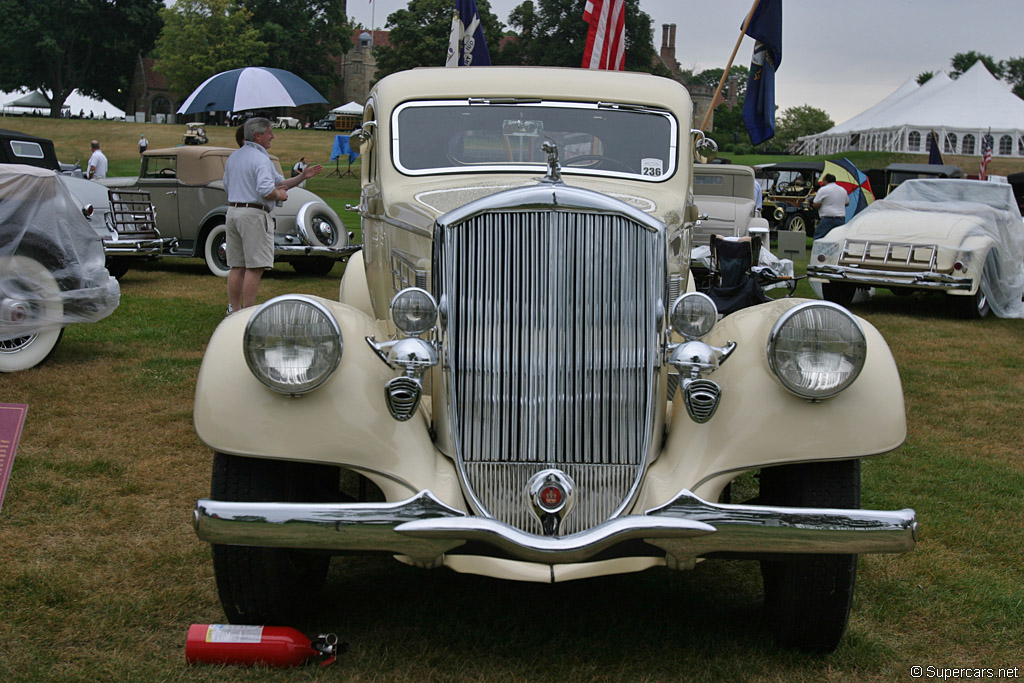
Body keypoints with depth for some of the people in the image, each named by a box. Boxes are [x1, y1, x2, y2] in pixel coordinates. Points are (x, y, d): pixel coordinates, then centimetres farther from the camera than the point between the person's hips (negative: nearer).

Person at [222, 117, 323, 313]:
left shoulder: (233, 157, 16)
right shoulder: (261, 159, -13)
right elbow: (267, 191, -26)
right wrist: (280, 195, 0)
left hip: (232, 211, 9)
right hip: (254, 214, -9)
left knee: (237, 266, 11)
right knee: (255, 267, -6)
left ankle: (233, 310, 13)